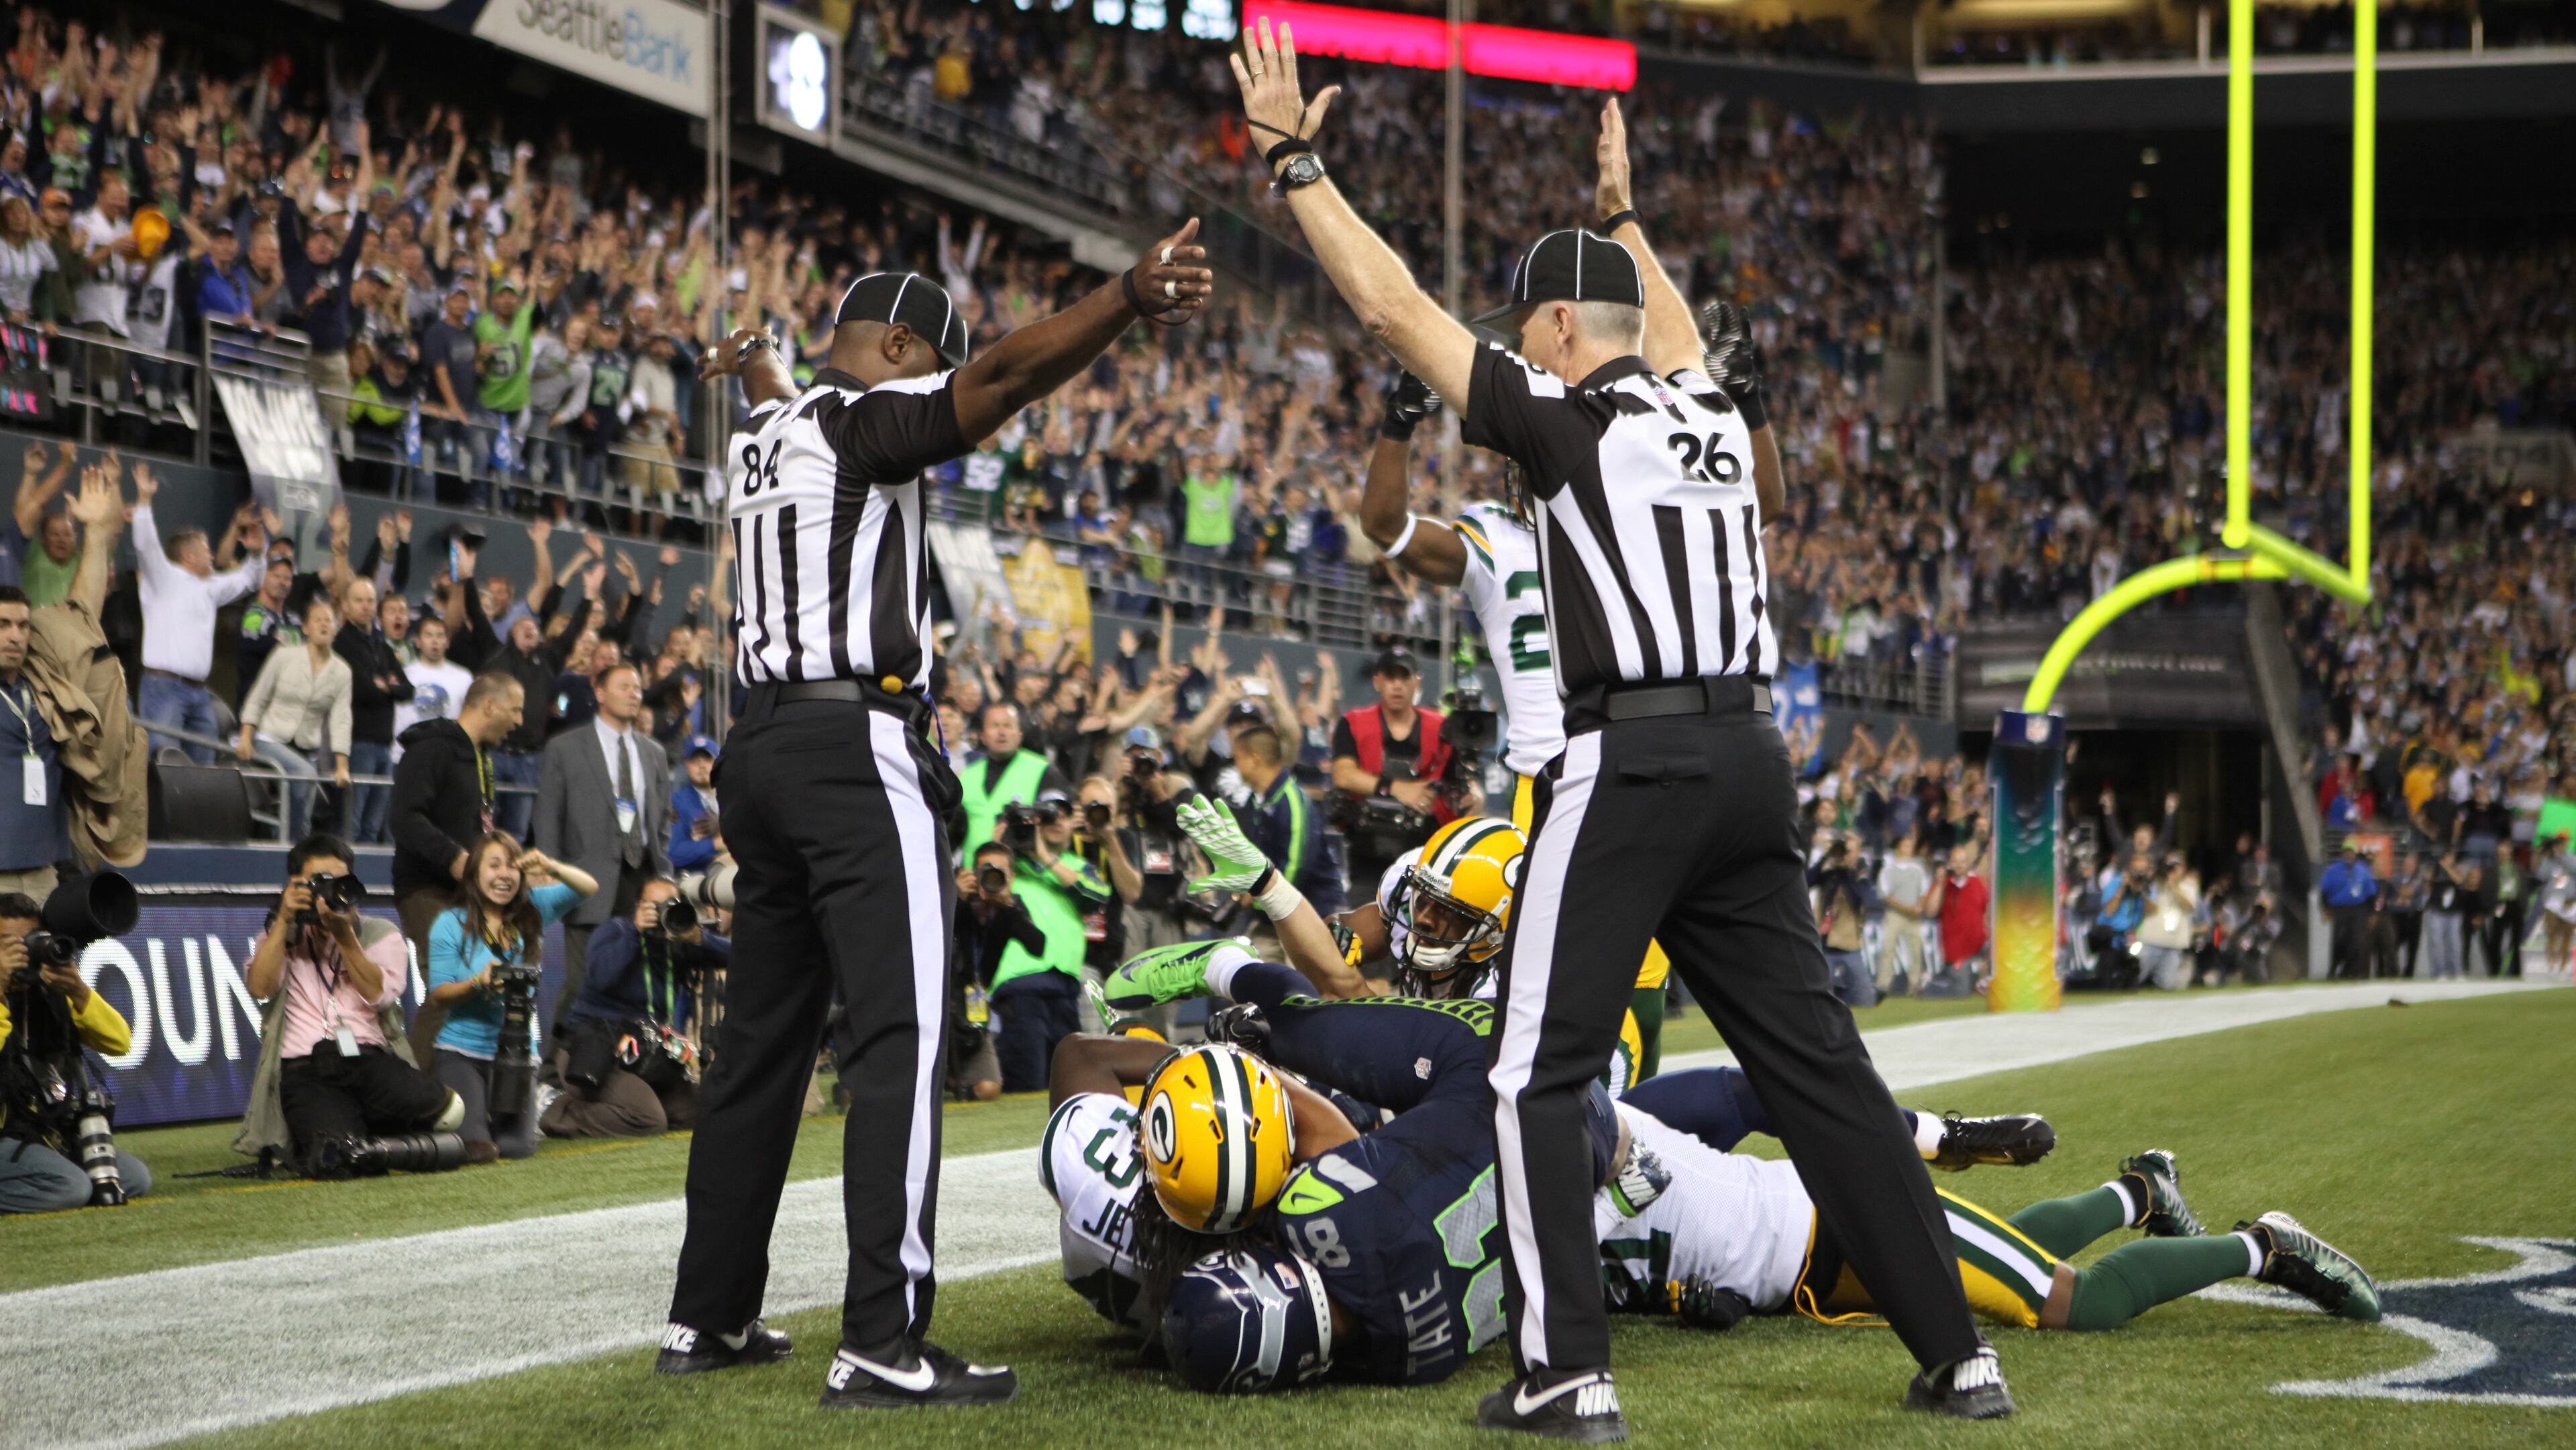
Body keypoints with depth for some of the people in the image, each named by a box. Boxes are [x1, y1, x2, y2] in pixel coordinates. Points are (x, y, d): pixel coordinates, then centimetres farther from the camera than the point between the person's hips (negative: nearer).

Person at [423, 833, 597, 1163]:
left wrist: (552, 868, -26)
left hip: (517, 1050, 3)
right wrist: (478, 983, -28)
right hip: (463, 1051, -3)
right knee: (477, 1148, -19)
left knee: (516, 1146, -14)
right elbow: (438, 993, -8)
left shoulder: (532, 910, 1)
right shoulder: (451, 923, -7)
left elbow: (588, 887, -5)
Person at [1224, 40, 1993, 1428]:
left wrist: (1294, 160, 6)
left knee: (1539, 1075, 0)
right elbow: (1676, 339, 40)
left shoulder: (1571, 422, -4)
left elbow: (1395, 309, -1)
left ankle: (1564, 1371, -6)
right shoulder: (1718, 416, 15)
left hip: (1628, 765, -7)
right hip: (1749, 759, 7)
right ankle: (1956, 1352, 10)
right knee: (1817, 1063, 10)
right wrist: (1620, 213, 55)